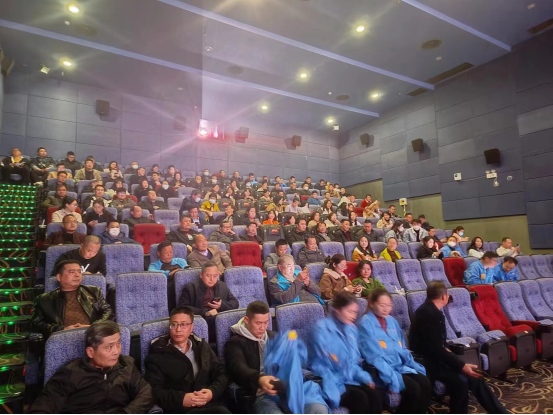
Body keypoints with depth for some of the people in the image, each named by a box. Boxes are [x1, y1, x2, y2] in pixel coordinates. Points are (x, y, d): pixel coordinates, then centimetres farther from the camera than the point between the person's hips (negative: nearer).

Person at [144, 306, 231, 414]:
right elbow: (153, 390, -3)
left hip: (210, 404, 5)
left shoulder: (203, 346, 17)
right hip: (178, 410, -4)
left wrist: (213, 391, -6)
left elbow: (221, 373, 15)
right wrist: (181, 399, -17)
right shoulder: (157, 354, 5)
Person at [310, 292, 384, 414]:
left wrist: (365, 378, -2)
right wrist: (336, 389, -21)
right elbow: (321, 365, -14)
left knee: (376, 395, -18)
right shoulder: (322, 328, -12)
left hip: (350, 379, 6)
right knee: (360, 398, -27)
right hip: (332, 382, -6)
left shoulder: (352, 329, 9)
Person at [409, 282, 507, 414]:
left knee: (473, 377, 2)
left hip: (433, 356, 9)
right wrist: (462, 366, -23)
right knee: (460, 381, -25)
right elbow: (435, 349, -26)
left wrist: (445, 349, 5)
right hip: (426, 361, -9)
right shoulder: (428, 314, -23)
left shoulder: (430, 310, 6)